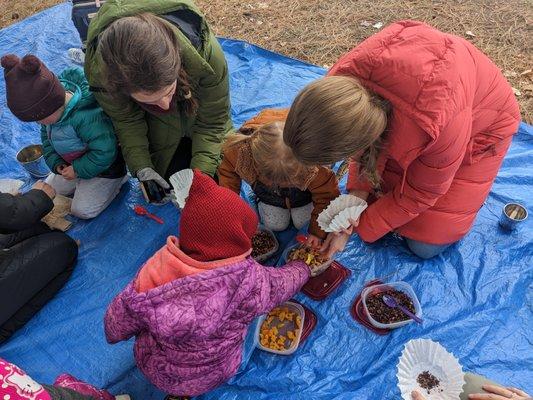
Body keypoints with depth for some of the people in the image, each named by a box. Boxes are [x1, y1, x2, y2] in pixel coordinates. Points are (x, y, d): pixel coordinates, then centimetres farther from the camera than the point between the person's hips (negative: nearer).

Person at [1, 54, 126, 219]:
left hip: (105, 167, -9)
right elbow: (46, 136, 3)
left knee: (82, 210, -2)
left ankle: (118, 179, 10)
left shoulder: (86, 118, -42)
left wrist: (78, 170, -22)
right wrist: (56, 163, -11)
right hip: (72, 162, 9)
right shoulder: (51, 108, -15)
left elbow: (104, 153, -34)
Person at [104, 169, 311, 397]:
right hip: (210, 378, -2)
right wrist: (301, 269, 11)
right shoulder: (249, 281, -33)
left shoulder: (156, 269, -27)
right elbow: (283, 284, -11)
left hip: (153, 370, 2)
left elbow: (114, 329, -16)